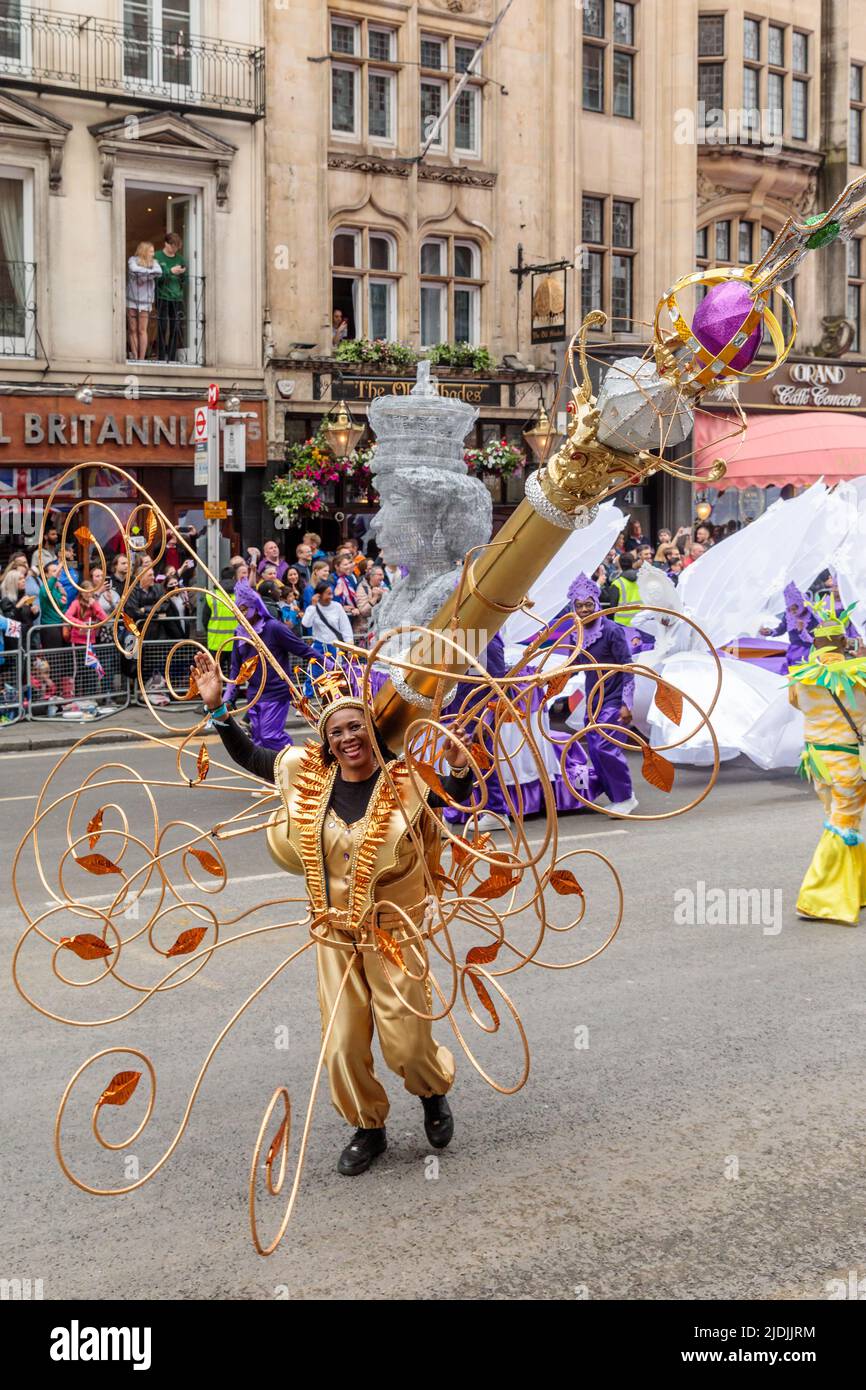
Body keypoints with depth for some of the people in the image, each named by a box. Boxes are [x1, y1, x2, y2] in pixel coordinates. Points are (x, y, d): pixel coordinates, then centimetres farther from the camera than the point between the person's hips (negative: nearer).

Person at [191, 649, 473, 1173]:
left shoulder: (404, 780, -11)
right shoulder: (309, 777, -1)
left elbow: (458, 797, -20)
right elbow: (248, 756, 10)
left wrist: (459, 764, -39)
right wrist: (217, 706, 4)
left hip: (394, 932, -3)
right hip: (335, 934, 3)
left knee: (407, 1040, 0)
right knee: (344, 1044, 7)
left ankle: (435, 1093, 34)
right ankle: (368, 1128, 29)